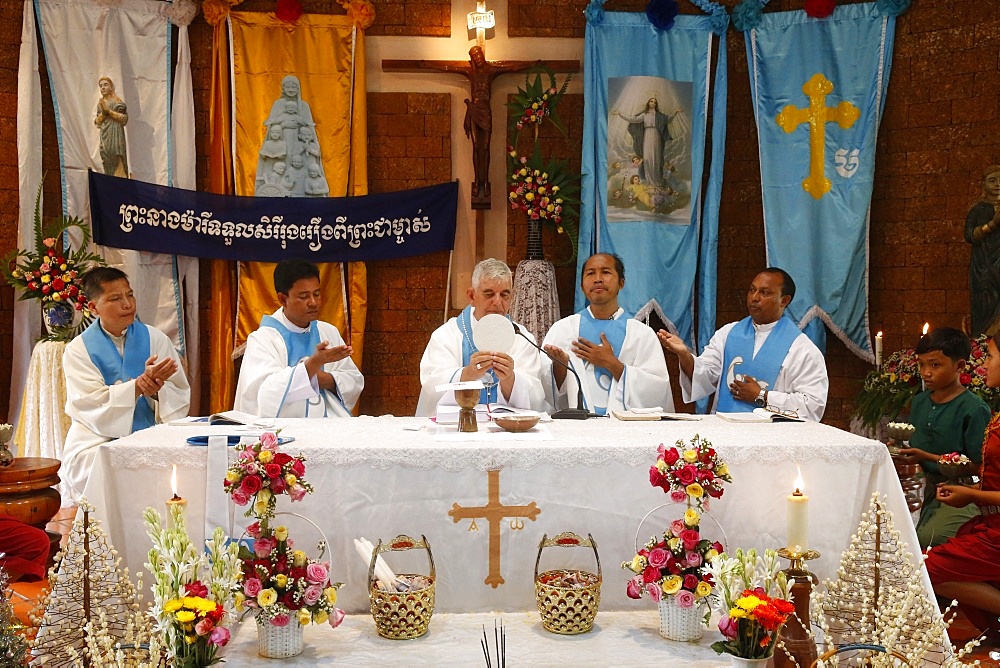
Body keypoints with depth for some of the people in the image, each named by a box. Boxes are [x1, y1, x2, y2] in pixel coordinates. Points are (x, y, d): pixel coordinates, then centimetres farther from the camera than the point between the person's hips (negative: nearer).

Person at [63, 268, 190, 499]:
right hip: (97, 440, -2)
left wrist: (157, 391, -21)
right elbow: (89, 405, -12)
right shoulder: (79, 349, 1)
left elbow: (181, 397, 2)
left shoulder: (155, 339, 6)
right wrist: (139, 385, -25)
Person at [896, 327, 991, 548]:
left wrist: (928, 457, -17)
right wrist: (902, 451, -3)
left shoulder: (974, 409, -12)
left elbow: (977, 465, -14)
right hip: (925, 487, 7)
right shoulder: (919, 402, 11)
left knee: (927, 540, -27)